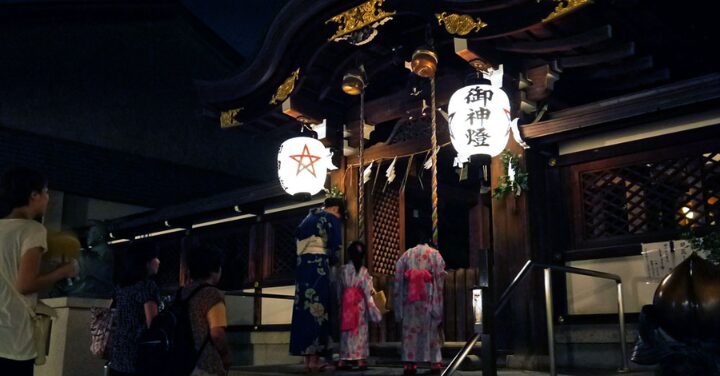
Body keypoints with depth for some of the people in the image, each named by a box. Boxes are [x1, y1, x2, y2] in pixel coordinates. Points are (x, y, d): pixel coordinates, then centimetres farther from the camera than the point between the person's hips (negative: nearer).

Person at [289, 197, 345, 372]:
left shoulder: (309, 217, 23)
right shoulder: (331, 218, 1)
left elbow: (299, 237, 19)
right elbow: (335, 247, -6)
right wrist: (333, 261, 14)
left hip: (302, 265, 7)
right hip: (318, 266, -7)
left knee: (305, 309, 6)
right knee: (318, 310, -6)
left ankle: (307, 358, 7)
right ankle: (314, 359, -9)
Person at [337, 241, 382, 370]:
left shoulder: (343, 269, -1)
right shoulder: (363, 271, -8)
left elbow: (340, 288, 4)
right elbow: (368, 292, -6)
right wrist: (373, 309, 0)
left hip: (346, 303, 3)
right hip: (360, 303, -3)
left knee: (346, 330, 8)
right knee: (360, 330, 3)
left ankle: (343, 359, 11)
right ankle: (361, 359, 3)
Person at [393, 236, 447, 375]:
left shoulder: (406, 255, 12)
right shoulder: (435, 254, 5)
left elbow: (398, 280, 6)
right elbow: (440, 280, -4)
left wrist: (399, 305, 9)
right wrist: (439, 305, -3)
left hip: (409, 300, 2)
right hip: (428, 300, -2)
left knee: (410, 331, 5)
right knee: (432, 330, 6)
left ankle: (409, 363, 2)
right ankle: (435, 363, 6)